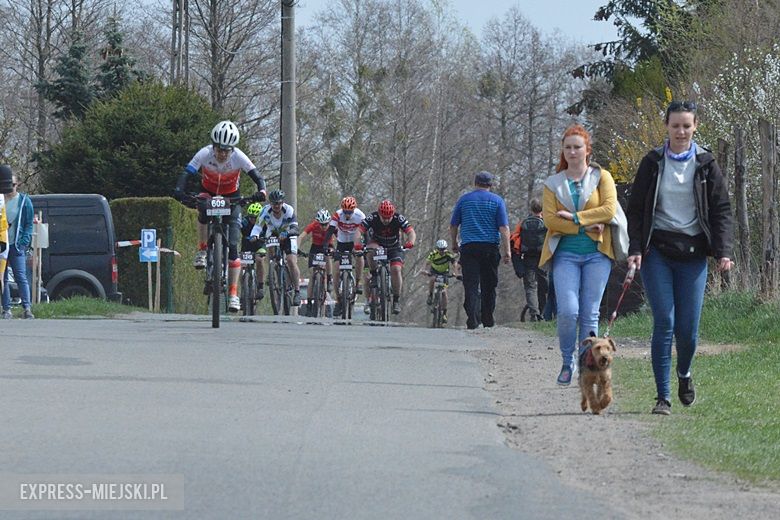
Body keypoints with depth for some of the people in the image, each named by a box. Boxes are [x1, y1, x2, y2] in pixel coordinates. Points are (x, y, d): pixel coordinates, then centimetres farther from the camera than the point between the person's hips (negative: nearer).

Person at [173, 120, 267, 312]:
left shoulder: (238, 157, -25)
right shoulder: (205, 154, -26)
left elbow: (257, 177, -28)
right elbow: (186, 173, -33)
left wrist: (261, 191, -49)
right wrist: (179, 190, -53)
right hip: (208, 193, 1)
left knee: (232, 246, -11)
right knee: (203, 212, -37)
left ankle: (233, 294, -7)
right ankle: (202, 250, -11)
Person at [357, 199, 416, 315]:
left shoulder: (398, 218, -23)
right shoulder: (372, 218, -23)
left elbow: (411, 232, -31)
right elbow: (359, 231, -31)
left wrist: (410, 242, -54)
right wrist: (357, 243, -51)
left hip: (394, 248, 0)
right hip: (377, 244, 0)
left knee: (396, 270, -21)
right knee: (371, 250, -35)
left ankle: (396, 300, -10)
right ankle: (374, 275, -14)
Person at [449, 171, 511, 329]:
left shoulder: (464, 200, 7)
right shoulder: (497, 201, 3)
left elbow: (453, 225, 12)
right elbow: (504, 228, -4)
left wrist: (454, 244, 26)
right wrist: (507, 251, -2)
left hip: (468, 247, 0)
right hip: (490, 247, 0)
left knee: (471, 285, -5)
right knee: (489, 286, 11)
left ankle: (473, 319, -18)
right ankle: (488, 319, 15)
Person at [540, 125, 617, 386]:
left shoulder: (601, 177, 7)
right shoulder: (553, 183, 9)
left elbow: (609, 210, -6)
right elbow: (550, 219, -2)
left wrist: (574, 217, -10)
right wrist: (587, 226, -11)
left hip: (597, 253, 0)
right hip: (565, 254, 0)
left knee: (590, 313, -3)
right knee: (568, 310, -13)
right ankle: (567, 362, 7)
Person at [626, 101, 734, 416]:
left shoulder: (705, 165, 6)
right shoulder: (653, 163, 5)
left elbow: (721, 211, 6)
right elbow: (635, 209, 6)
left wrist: (724, 252, -6)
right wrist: (635, 249, -6)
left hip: (693, 252, 1)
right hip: (658, 251, -1)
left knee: (688, 327, -1)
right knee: (664, 323, -9)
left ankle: (684, 374, 30)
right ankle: (663, 397, -6)